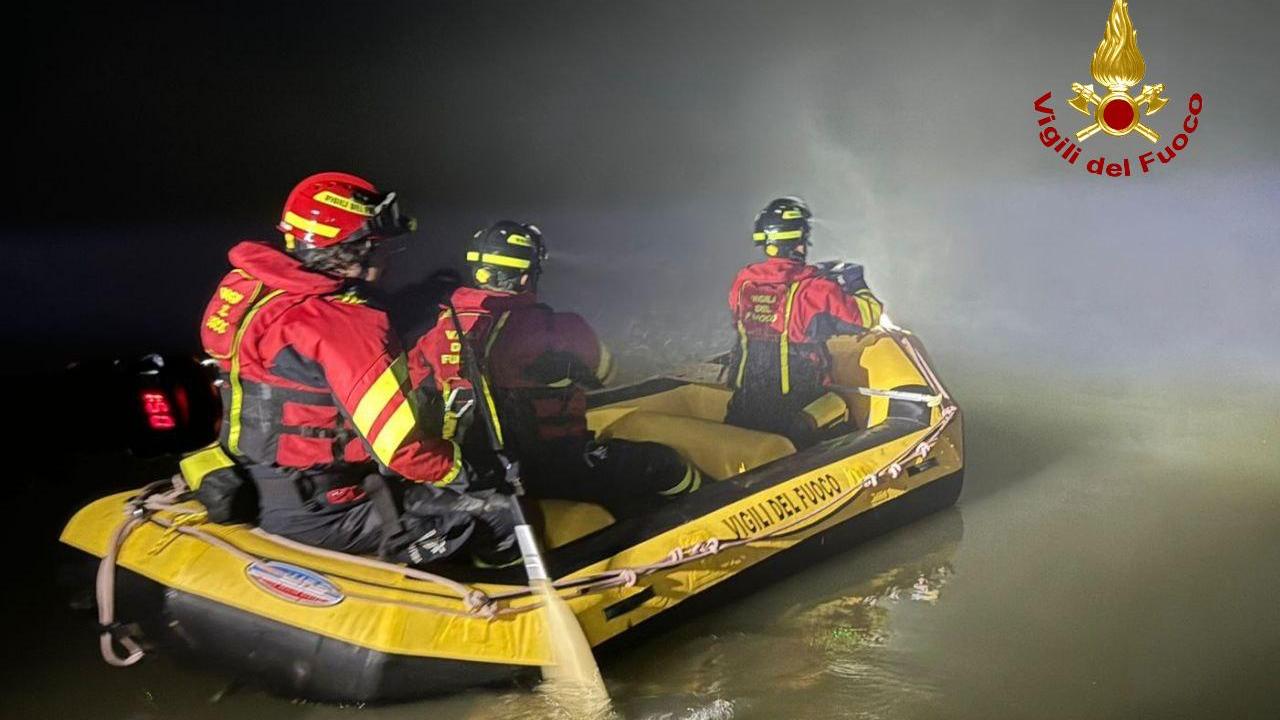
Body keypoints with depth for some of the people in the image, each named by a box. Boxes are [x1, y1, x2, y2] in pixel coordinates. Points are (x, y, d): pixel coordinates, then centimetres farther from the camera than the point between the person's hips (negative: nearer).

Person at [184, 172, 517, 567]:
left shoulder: (241, 286, 3)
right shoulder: (344, 326, -25)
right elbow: (401, 446, -25)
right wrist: (457, 469, -5)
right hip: (318, 514, -9)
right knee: (499, 519, -4)